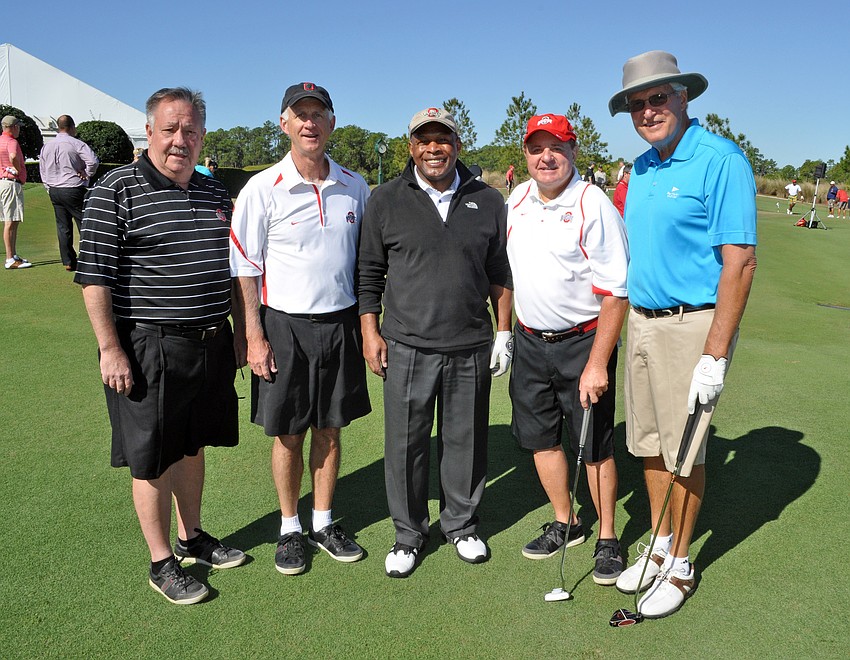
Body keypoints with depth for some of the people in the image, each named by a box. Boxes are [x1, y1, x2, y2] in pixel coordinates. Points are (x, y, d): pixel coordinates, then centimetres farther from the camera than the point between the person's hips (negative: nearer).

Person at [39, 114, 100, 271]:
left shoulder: (46, 147, 11)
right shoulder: (76, 144, -9)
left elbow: (43, 172, 15)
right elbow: (93, 160, -21)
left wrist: (50, 189, 20)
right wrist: (87, 174, -6)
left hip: (53, 191, 6)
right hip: (73, 190, -6)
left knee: (63, 226, 8)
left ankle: (68, 262, 9)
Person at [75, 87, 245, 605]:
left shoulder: (216, 193, 11)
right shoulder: (117, 190, -8)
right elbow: (94, 276, -11)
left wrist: (236, 336, 17)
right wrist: (110, 349, -15)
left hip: (210, 344, 6)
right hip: (149, 349, -6)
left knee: (193, 446, 18)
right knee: (153, 459, 5)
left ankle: (192, 538, 36)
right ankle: (161, 562, 21)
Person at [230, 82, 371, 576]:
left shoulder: (355, 187, 5)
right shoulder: (262, 189, -6)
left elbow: (367, 257, 13)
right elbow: (244, 268, -4)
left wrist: (370, 325, 9)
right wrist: (254, 337, -9)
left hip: (341, 323, 3)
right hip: (285, 326, -3)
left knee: (329, 429, 12)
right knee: (288, 435, 7)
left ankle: (324, 523, 29)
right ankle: (290, 529, 26)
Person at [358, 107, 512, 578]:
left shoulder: (488, 202, 8)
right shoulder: (385, 200, 4)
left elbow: (500, 272, 12)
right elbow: (370, 273, 6)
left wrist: (504, 331, 8)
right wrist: (370, 332, 1)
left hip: (471, 348, 2)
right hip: (406, 347, -1)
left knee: (465, 441, 12)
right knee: (405, 444, 6)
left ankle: (462, 525, 33)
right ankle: (408, 534, 25)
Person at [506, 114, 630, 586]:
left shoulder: (595, 206, -14)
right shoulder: (516, 201, 7)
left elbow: (616, 293, -17)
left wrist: (597, 363, -21)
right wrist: (507, 333, 16)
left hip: (583, 341, -6)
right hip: (530, 340, 6)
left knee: (595, 448, 2)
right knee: (541, 437, 13)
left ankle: (608, 538, 23)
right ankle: (565, 523, 33)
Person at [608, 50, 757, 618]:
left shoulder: (720, 160, -13)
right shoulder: (640, 168, 11)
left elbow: (740, 262, -18)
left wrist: (714, 356, -21)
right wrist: (634, 323, 13)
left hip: (692, 324, -7)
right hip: (642, 321, 7)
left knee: (684, 453, 4)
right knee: (650, 444, 14)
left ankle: (680, 566, 22)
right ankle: (659, 548, 32)